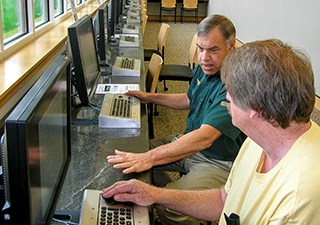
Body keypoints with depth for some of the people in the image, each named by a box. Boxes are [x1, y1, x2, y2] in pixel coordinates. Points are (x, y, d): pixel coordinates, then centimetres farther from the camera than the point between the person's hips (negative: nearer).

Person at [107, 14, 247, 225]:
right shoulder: (203, 69, 1)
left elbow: (204, 138, -38)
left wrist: (149, 157, -45)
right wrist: (151, 97, 15)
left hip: (219, 162, -9)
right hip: (190, 143, 9)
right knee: (137, 153, 5)